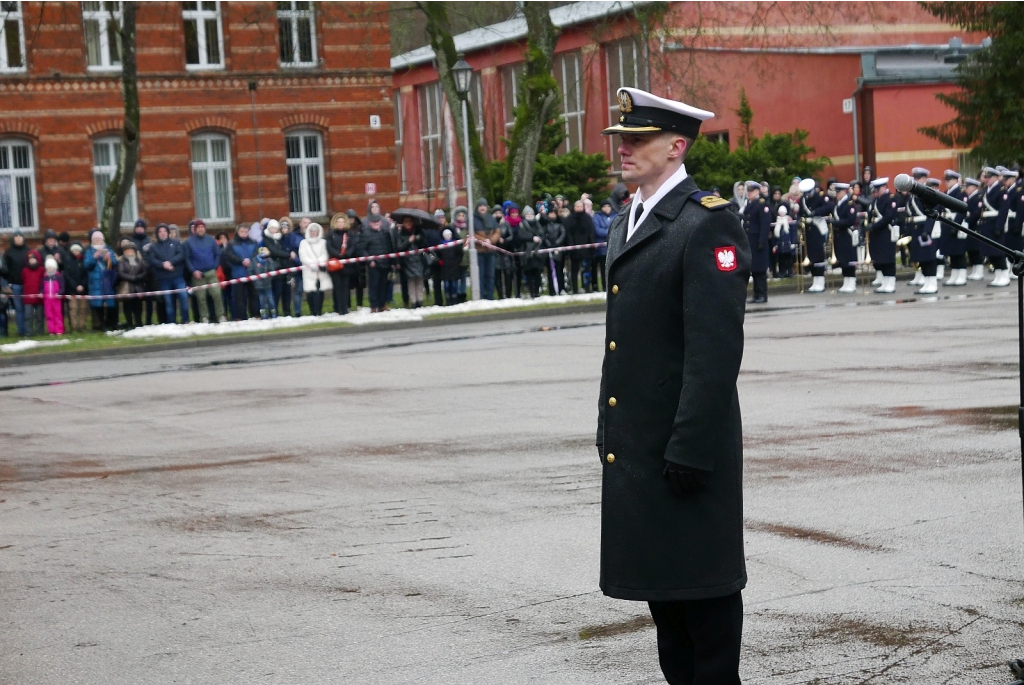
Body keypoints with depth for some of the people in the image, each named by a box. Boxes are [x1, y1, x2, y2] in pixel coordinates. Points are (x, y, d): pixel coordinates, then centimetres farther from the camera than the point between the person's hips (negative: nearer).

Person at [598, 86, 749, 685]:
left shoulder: (708, 223, -14)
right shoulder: (627, 226, 16)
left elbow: (717, 348, -19)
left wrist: (689, 449, -22)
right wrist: (610, 433, 17)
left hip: (690, 447, -9)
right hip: (638, 446, 9)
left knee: (702, 583, 0)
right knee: (659, 576, 15)